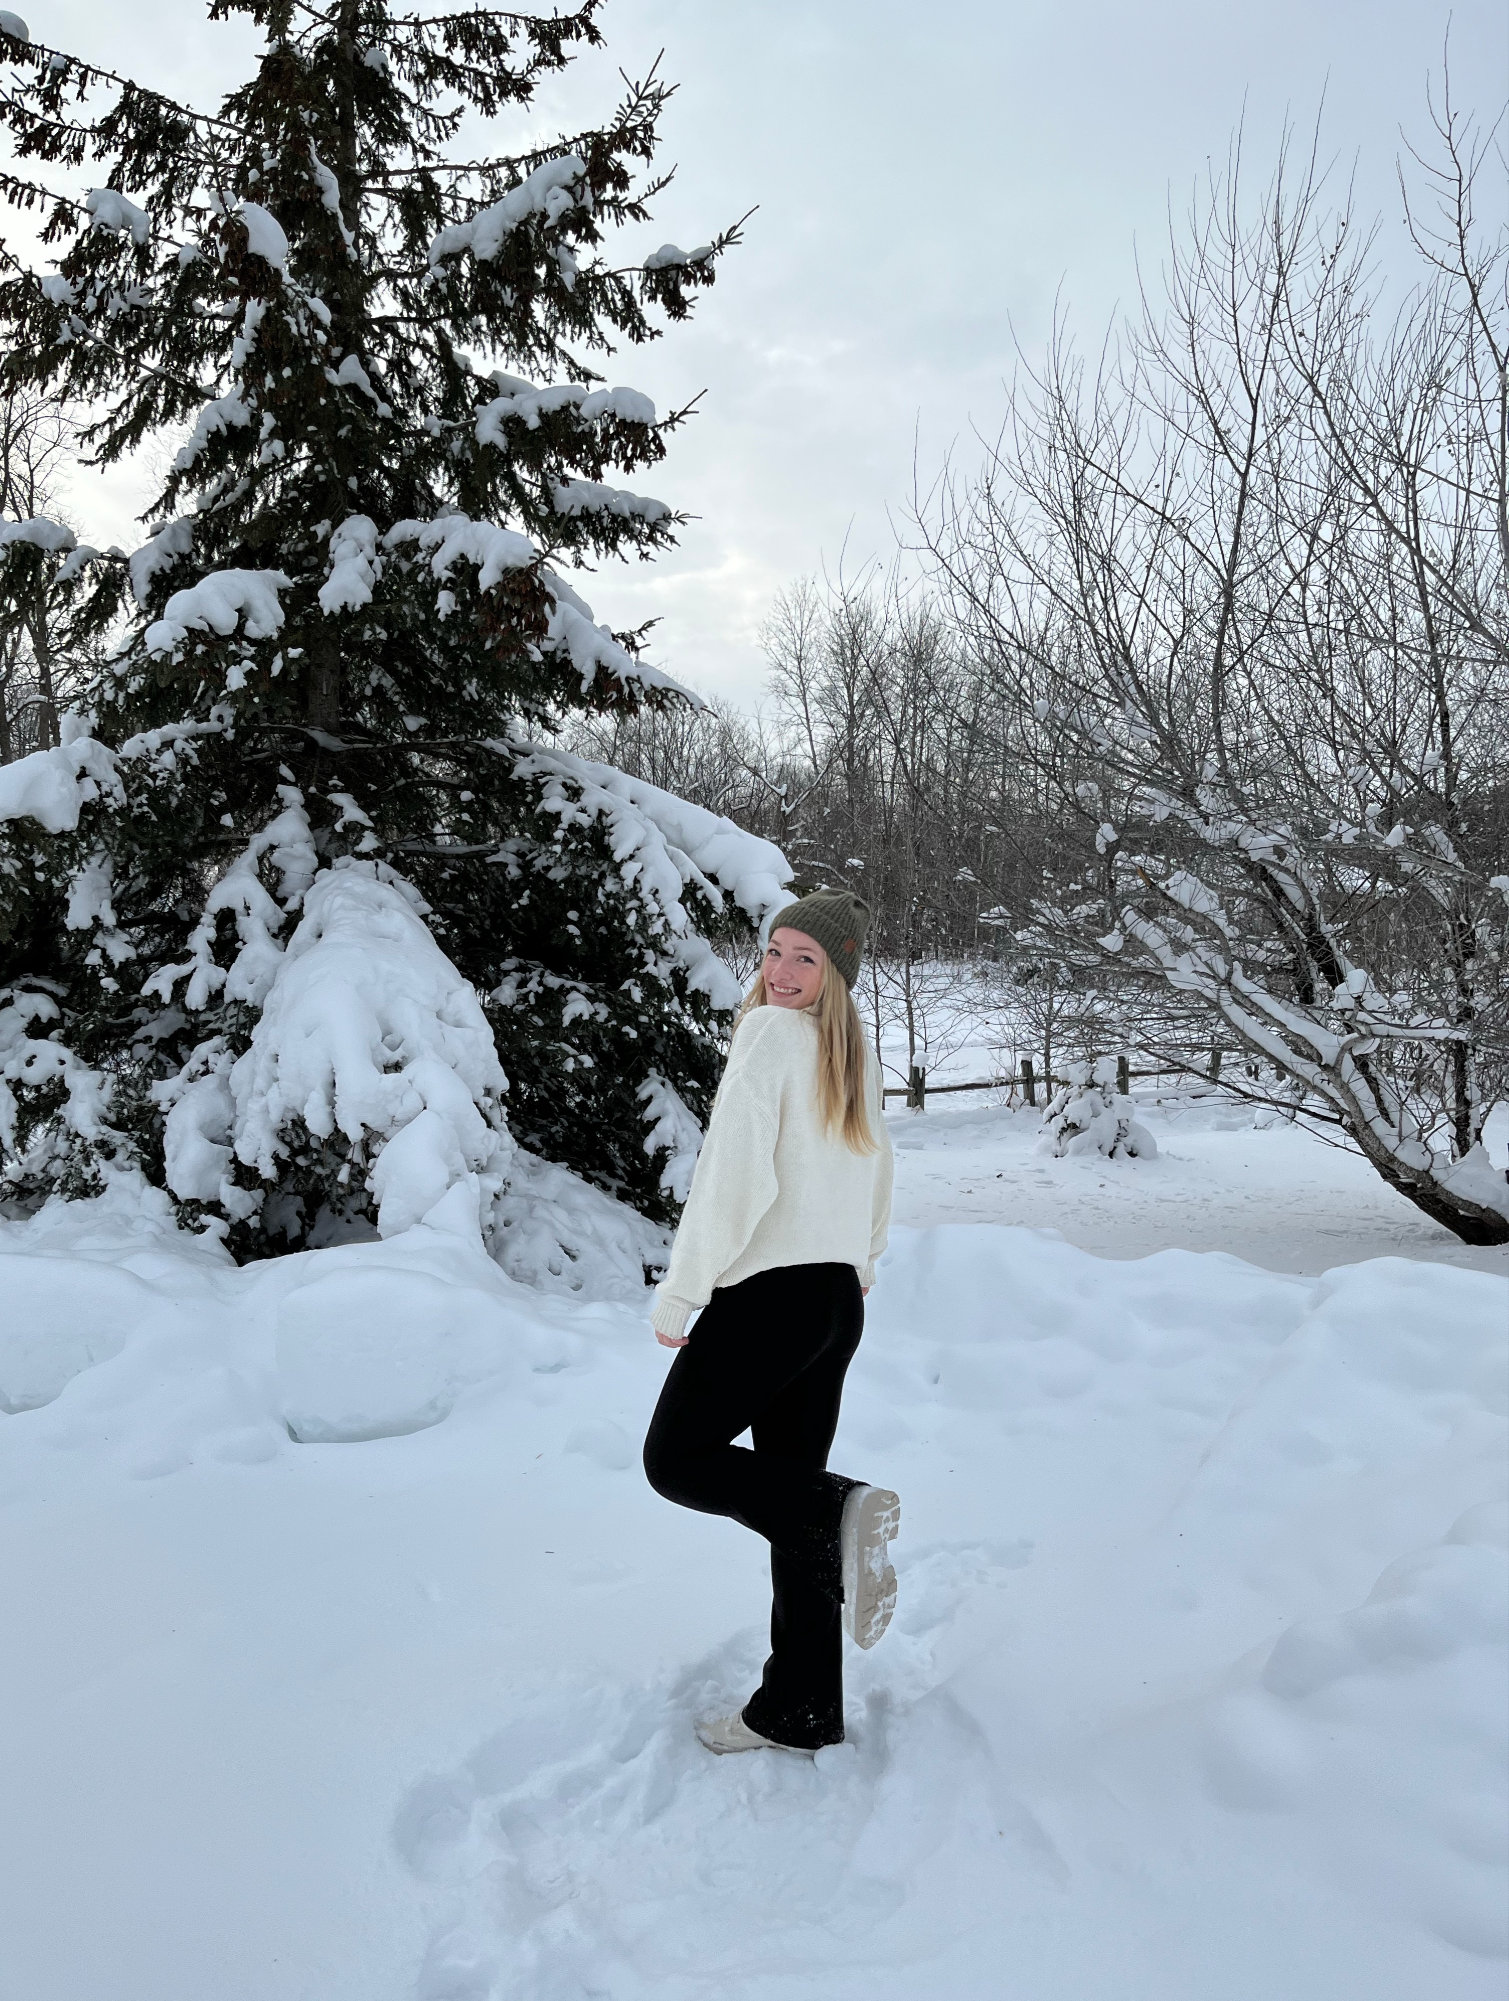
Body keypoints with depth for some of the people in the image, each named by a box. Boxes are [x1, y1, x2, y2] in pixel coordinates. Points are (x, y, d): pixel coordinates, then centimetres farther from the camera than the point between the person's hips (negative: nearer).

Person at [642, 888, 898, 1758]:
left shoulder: (770, 1034, -11)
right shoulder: (860, 1055, 14)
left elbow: (734, 1173, -17)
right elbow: (877, 1183, 21)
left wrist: (678, 1294, -10)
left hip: (770, 1292, -8)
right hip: (839, 1296, 8)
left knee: (675, 1459, 6)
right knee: (789, 1492, 12)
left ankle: (841, 1506, -13)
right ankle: (802, 1710, 15)